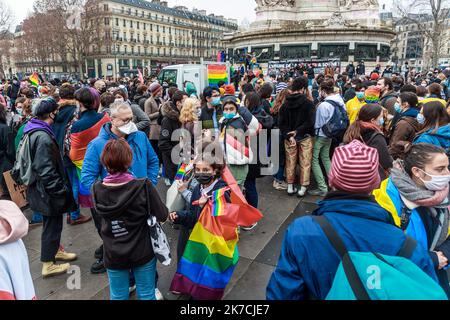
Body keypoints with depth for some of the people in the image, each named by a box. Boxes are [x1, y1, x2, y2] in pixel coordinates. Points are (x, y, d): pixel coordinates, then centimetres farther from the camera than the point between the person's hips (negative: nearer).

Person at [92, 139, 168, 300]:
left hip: (113, 256, 2)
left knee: (118, 297, 22)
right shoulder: (143, 186, -23)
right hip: (142, 253, -2)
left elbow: (100, 213, 3)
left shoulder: (97, 189, -14)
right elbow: (163, 215, -14)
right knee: (146, 295, 18)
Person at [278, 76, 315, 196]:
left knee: (290, 162, 13)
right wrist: (298, 131, -10)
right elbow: (310, 121, -18)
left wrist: (288, 136, -11)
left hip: (289, 137, 3)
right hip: (305, 137, -3)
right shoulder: (308, 103, -12)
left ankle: (290, 187, 20)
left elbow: (281, 122, -6)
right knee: (305, 163, 8)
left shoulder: (286, 103, -1)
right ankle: (303, 188, 12)